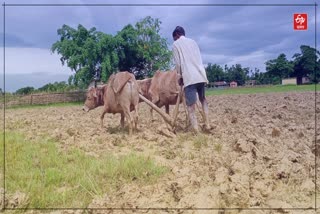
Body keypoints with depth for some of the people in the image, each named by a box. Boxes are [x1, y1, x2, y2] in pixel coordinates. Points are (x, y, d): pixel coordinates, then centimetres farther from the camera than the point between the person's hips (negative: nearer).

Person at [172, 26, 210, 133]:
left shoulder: (176, 44, 6)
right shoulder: (193, 42, 20)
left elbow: (178, 64, 2)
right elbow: (199, 59, 18)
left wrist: (181, 76, 17)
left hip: (189, 77, -6)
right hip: (201, 75, 6)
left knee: (191, 107, -6)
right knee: (203, 99, 25)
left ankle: (196, 132, -12)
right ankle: (207, 124, 19)